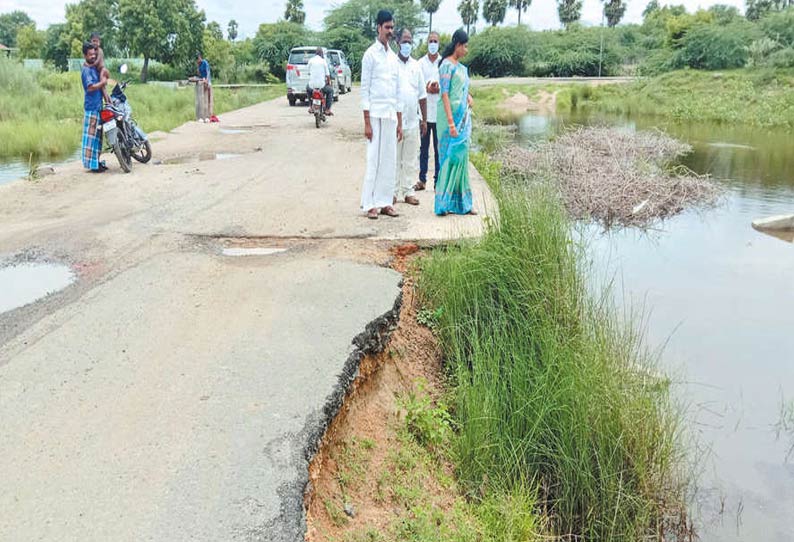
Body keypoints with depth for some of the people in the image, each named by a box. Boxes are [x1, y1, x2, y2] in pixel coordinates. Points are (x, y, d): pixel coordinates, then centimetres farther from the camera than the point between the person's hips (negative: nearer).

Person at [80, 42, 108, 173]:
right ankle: (92, 164, -7)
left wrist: (104, 77, 13)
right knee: (91, 135, -8)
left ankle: (96, 161, 20)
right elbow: (90, 87, -25)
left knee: (98, 135, 13)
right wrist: (103, 82, -14)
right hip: (91, 107, -9)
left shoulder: (94, 67, 15)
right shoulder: (86, 70, -13)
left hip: (98, 105, 9)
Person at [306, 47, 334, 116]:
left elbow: (309, 72, 12)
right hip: (321, 85, -3)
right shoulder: (323, 61, -2)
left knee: (308, 89, 37)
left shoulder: (311, 61, 3)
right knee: (330, 90, 25)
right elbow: (327, 74, 0)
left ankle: (311, 106, 31)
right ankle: (327, 109, 15)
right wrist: (329, 82, 19)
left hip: (312, 84, 3)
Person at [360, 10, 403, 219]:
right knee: (374, 160, -5)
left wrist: (400, 123, 14)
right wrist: (367, 122, -13)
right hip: (375, 114, -6)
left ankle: (385, 202, 12)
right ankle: (370, 204, 1)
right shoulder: (370, 54, -3)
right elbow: (364, 89, -7)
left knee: (390, 161, 6)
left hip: (391, 115, 6)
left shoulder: (394, 57, 16)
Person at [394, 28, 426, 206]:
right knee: (394, 159, 0)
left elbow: (422, 95, 16)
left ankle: (408, 191, 12)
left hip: (413, 121, 4)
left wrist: (424, 120, 12)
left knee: (410, 160, 6)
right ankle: (394, 192, 7)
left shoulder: (416, 66, 13)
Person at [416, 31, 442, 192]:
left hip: (439, 111, -1)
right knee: (424, 147, 7)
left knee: (439, 148, 2)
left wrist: (439, 88, -16)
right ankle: (422, 179, 14)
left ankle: (438, 180, 8)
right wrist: (427, 88, -16)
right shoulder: (421, 62, 6)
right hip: (424, 110, 1)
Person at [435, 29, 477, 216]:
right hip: (451, 117, -8)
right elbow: (445, 94, -17)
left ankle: (461, 202, 14)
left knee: (462, 157, 9)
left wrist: (468, 97, 3)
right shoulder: (447, 66, -10)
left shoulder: (461, 67, 16)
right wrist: (451, 122, -23)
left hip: (464, 117, 8)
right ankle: (443, 202, -2)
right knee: (451, 157, -7)